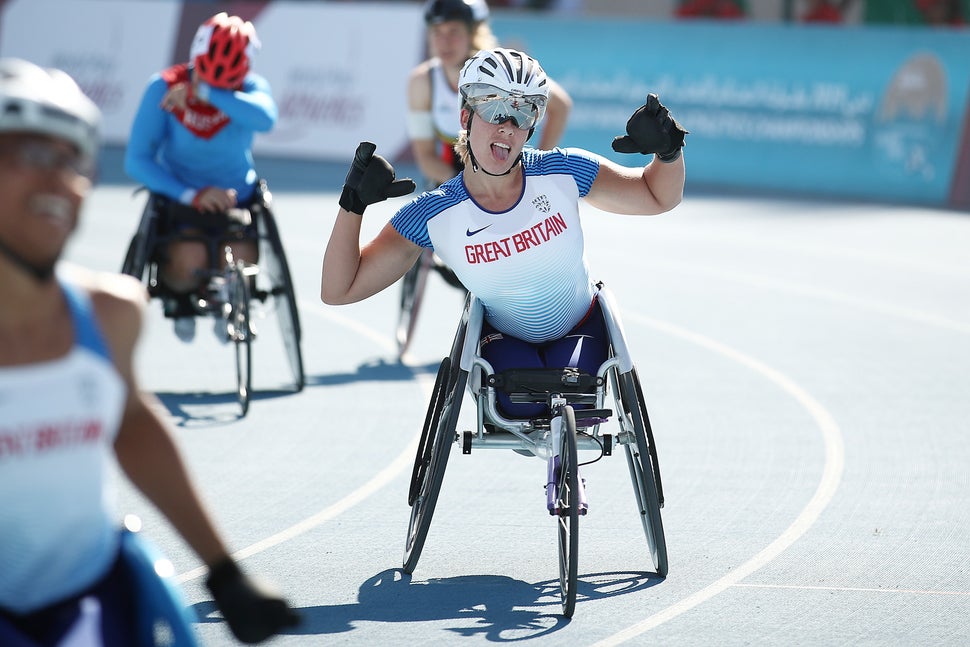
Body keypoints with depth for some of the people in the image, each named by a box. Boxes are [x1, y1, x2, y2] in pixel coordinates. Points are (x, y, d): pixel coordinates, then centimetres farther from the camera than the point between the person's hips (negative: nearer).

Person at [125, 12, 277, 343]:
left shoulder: (251, 88, -11)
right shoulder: (164, 88, -15)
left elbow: (265, 119, -37)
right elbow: (137, 161, -20)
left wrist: (206, 93, -41)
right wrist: (192, 195, -30)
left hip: (236, 200, 2)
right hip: (178, 201, -2)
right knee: (190, 260, -29)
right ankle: (180, 302, 11)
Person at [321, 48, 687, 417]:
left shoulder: (563, 172, -17)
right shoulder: (433, 216, -18)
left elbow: (659, 197, -5)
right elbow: (339, 290, -19)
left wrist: (667, 151, -28)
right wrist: (352, 204, -32)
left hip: (580, 330, 1)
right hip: (506, 338, -1)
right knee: (522, 406, -30)